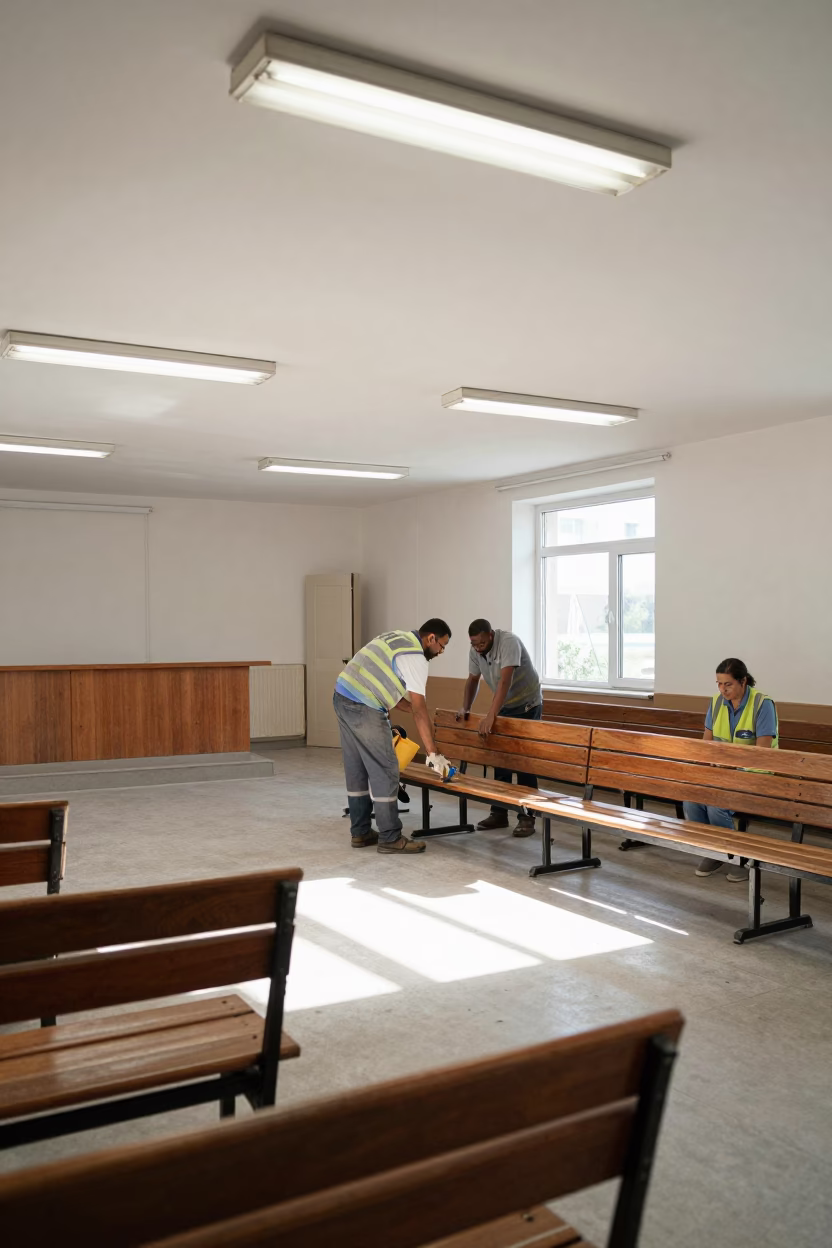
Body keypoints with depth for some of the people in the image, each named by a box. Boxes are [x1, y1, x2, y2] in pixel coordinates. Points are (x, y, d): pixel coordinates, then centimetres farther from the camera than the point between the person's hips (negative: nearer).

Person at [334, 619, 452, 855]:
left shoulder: (398, 638, 18)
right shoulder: (416, 657, -11)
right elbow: (419, 710, -16)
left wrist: (416, 708, 23)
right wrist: (432, 753, -15)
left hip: (343, 697, 10)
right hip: (363, 708, -10)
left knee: (357, 769, 14)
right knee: (385, 771, -3)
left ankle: (360, 832, 22)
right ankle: (390, 838, 1)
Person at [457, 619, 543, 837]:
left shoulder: (508, 641, -29)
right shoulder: (475, 650, -7)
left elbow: (505, 682, -38)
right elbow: (473, 679, 7)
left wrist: (490, 716, -44)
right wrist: (465, 708, -9)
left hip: (527, 705, -6)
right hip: (504, 706, 7)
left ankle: (526, 817, -3)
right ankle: (499, 813, 12)